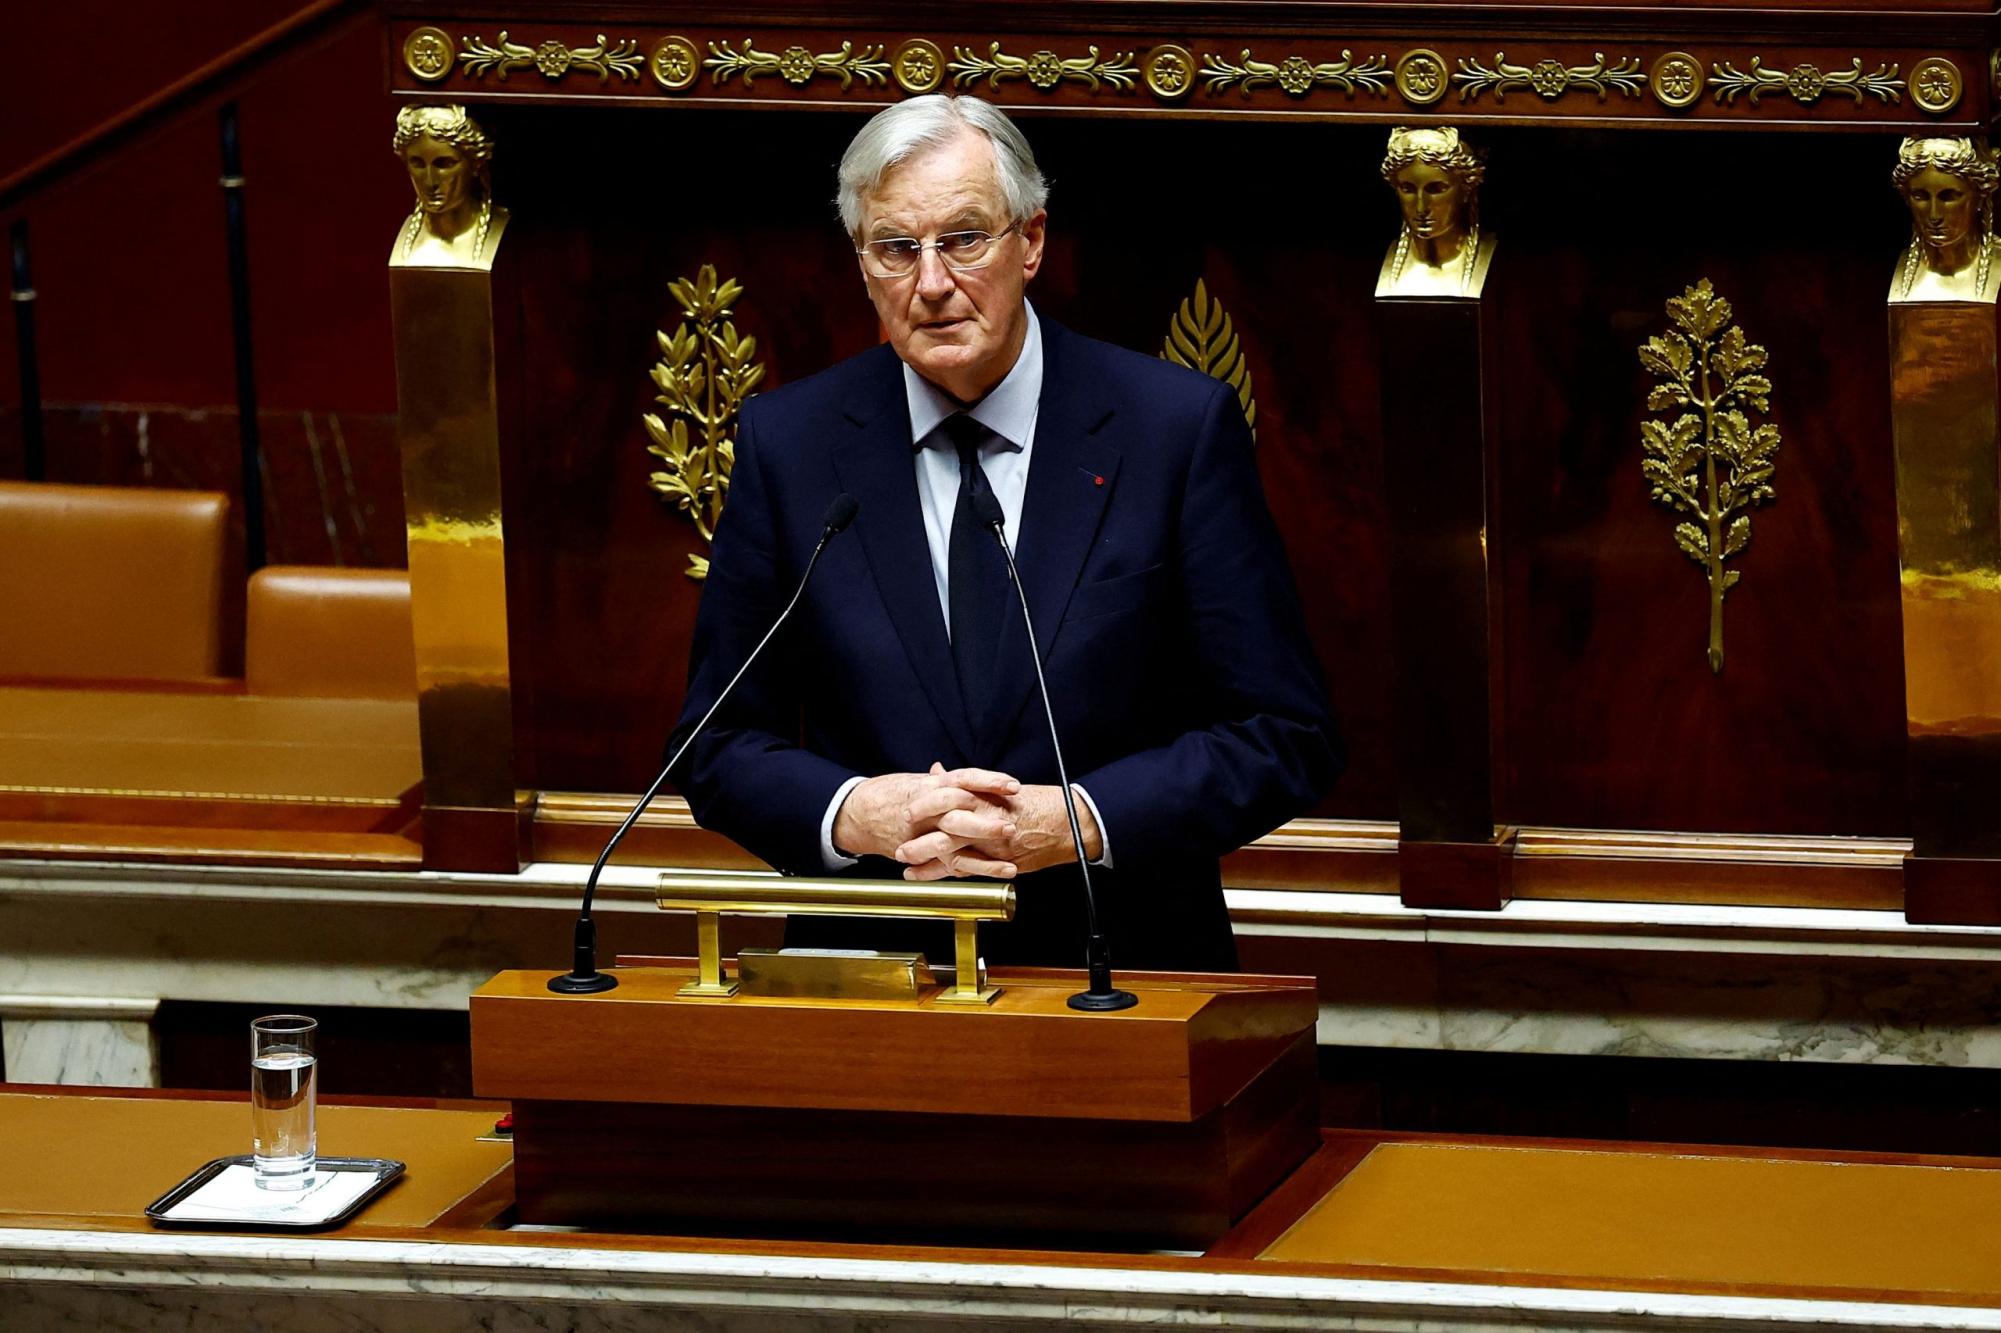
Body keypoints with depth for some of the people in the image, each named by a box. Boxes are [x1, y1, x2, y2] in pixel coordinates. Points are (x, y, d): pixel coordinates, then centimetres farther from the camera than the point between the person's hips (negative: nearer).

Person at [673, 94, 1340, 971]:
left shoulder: (1178, 429, 2)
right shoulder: (789, 442, 8)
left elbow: (1286, 737, 2)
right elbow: (722, 745, 12)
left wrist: (1077, 822, -12)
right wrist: (854, 814, -9)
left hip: (1124, 974, -4)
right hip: (867, 982, 4)